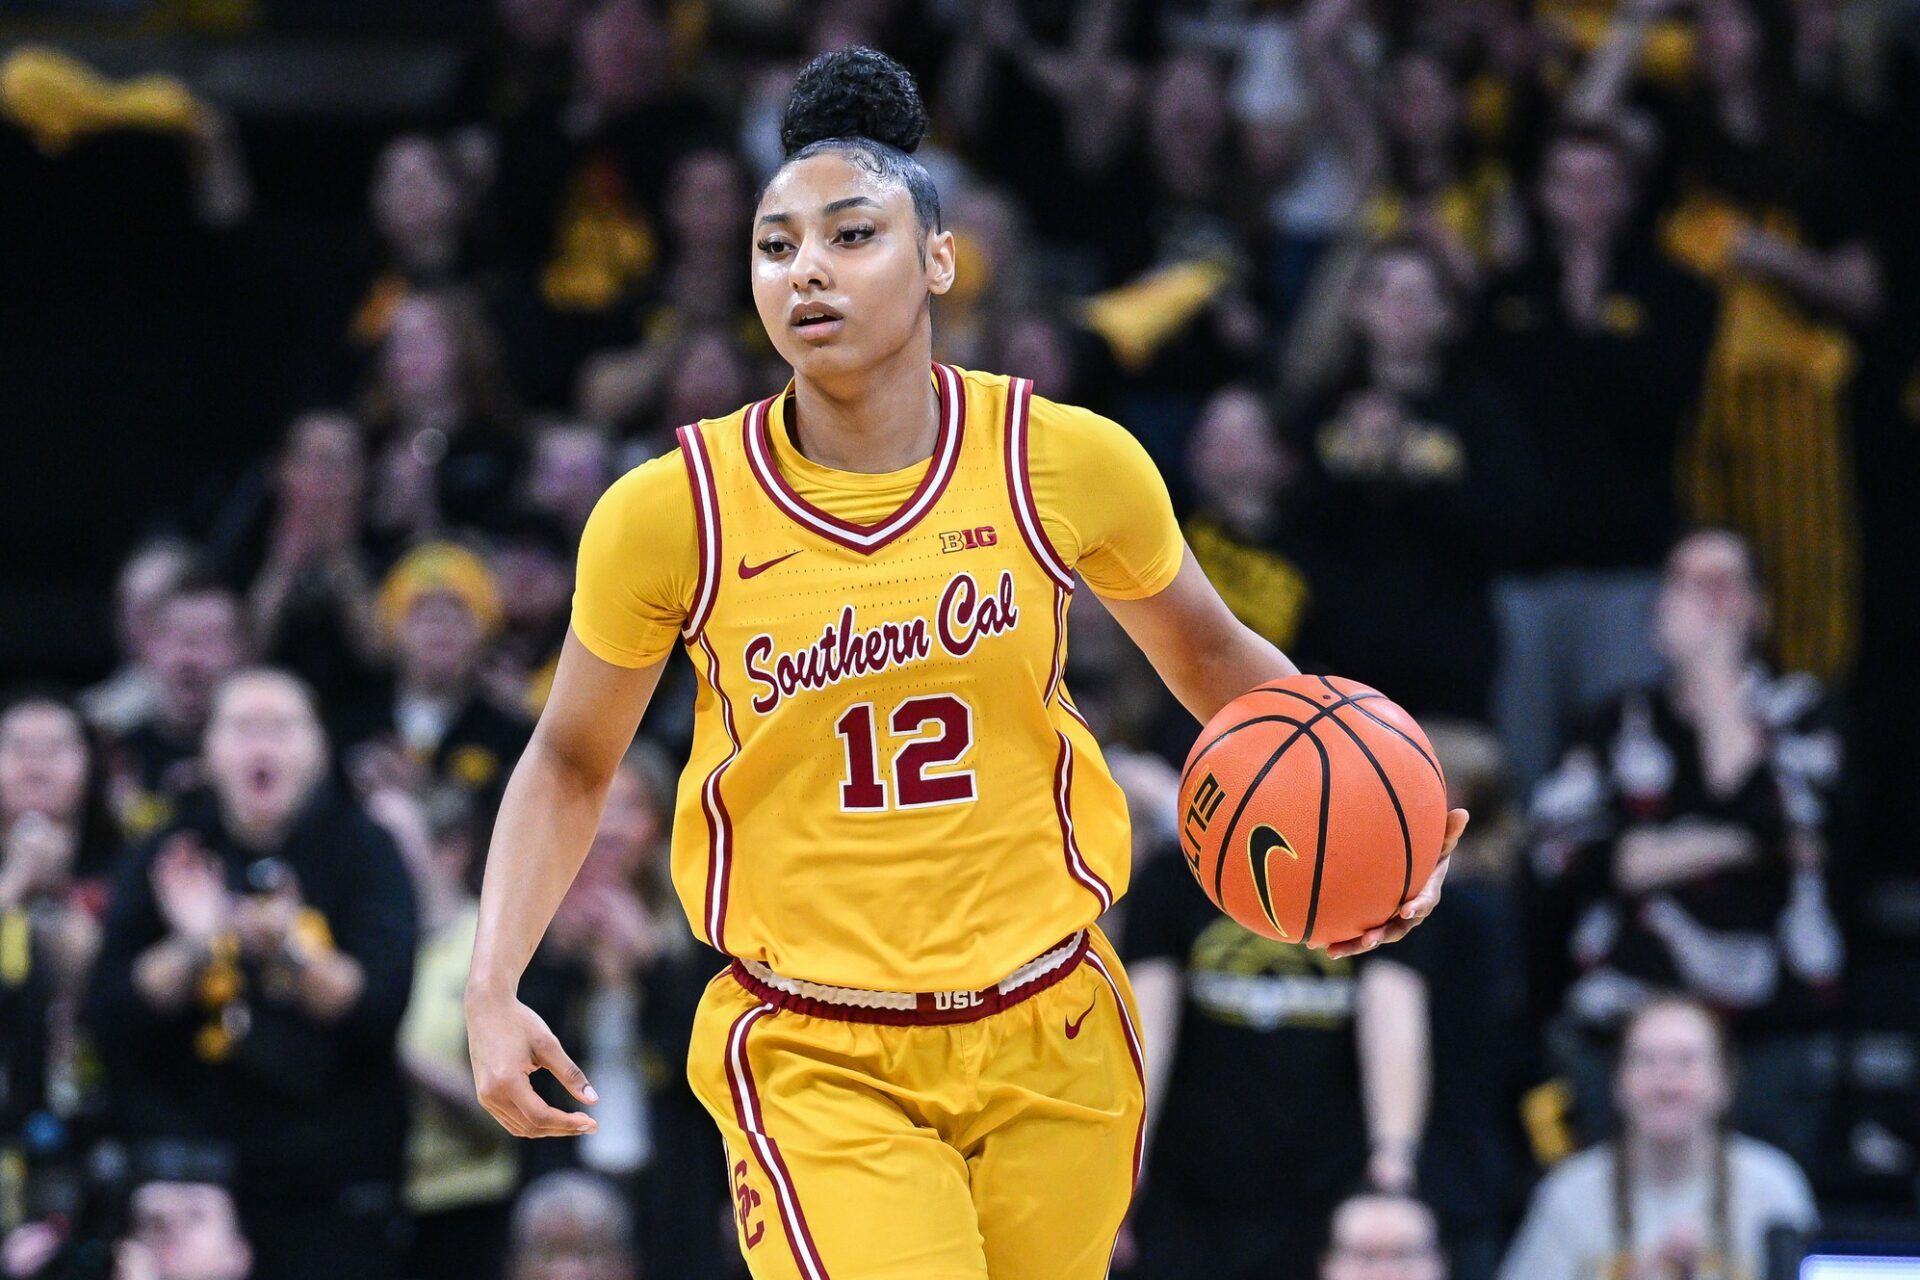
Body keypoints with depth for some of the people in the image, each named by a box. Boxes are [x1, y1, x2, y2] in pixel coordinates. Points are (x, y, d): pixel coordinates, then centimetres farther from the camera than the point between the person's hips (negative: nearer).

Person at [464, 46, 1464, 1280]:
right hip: (817, 1071, -2)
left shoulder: (1064, 463, -4)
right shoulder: (671, 514, -6)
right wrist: (495, 989, -3)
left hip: (1051, 1042, 2)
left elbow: (1211, 658, 14)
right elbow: (571, 763, 9)